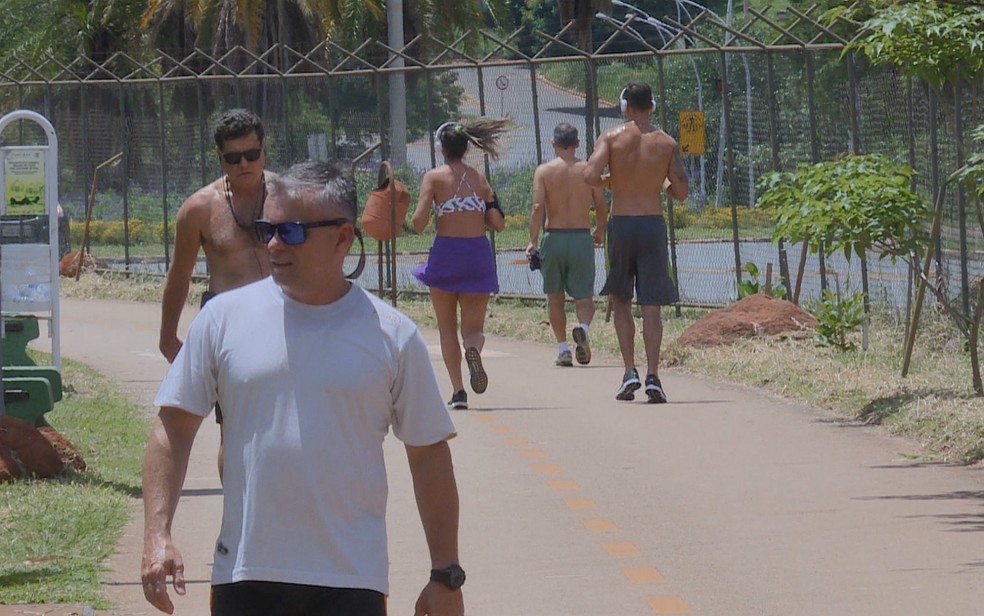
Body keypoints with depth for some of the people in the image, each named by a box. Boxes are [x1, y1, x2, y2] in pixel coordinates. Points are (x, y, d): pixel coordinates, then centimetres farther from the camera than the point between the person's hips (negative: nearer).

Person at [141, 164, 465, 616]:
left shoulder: (392, 335, 2)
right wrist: (157, 535, -5)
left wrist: (446, 576, 5)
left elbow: (428, 455, 7)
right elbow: (174, 425, 6)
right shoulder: (224, 318, 3)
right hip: (245, 575, 1)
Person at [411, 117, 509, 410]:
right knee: (474, 328, 8)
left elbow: (419, 223, -14)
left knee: (447, 328, 13)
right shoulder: (479, 178, 4)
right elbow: (498, 223, 0)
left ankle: (458, 390, 3)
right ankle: (473, 349, -28)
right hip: (478, 254, 2)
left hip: (445, 253, -2)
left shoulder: (434, 177, -5)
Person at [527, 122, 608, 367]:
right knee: (584, 296, 5)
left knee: (555, 297, 13)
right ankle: (583, 328, -27)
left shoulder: (544, 171, -2)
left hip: (553, 237, 0)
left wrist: (533, 242, -10)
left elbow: (537, 207, -12)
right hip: (582, 237, 0)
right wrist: (600, 232, 22)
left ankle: (563, 349, 11)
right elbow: (602, 207, 4)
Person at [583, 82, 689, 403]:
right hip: (654, 224, 1)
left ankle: (630, 372, 0)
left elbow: (590, 176, -15)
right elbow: (681, 192, 2)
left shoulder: (612, 138, -3)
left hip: (621, 223, -1)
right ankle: (653, 377, -6)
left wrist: (607, 181, 7)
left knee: (621, 301, 12)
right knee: (651, 305, 2)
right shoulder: (667, 144, 2)